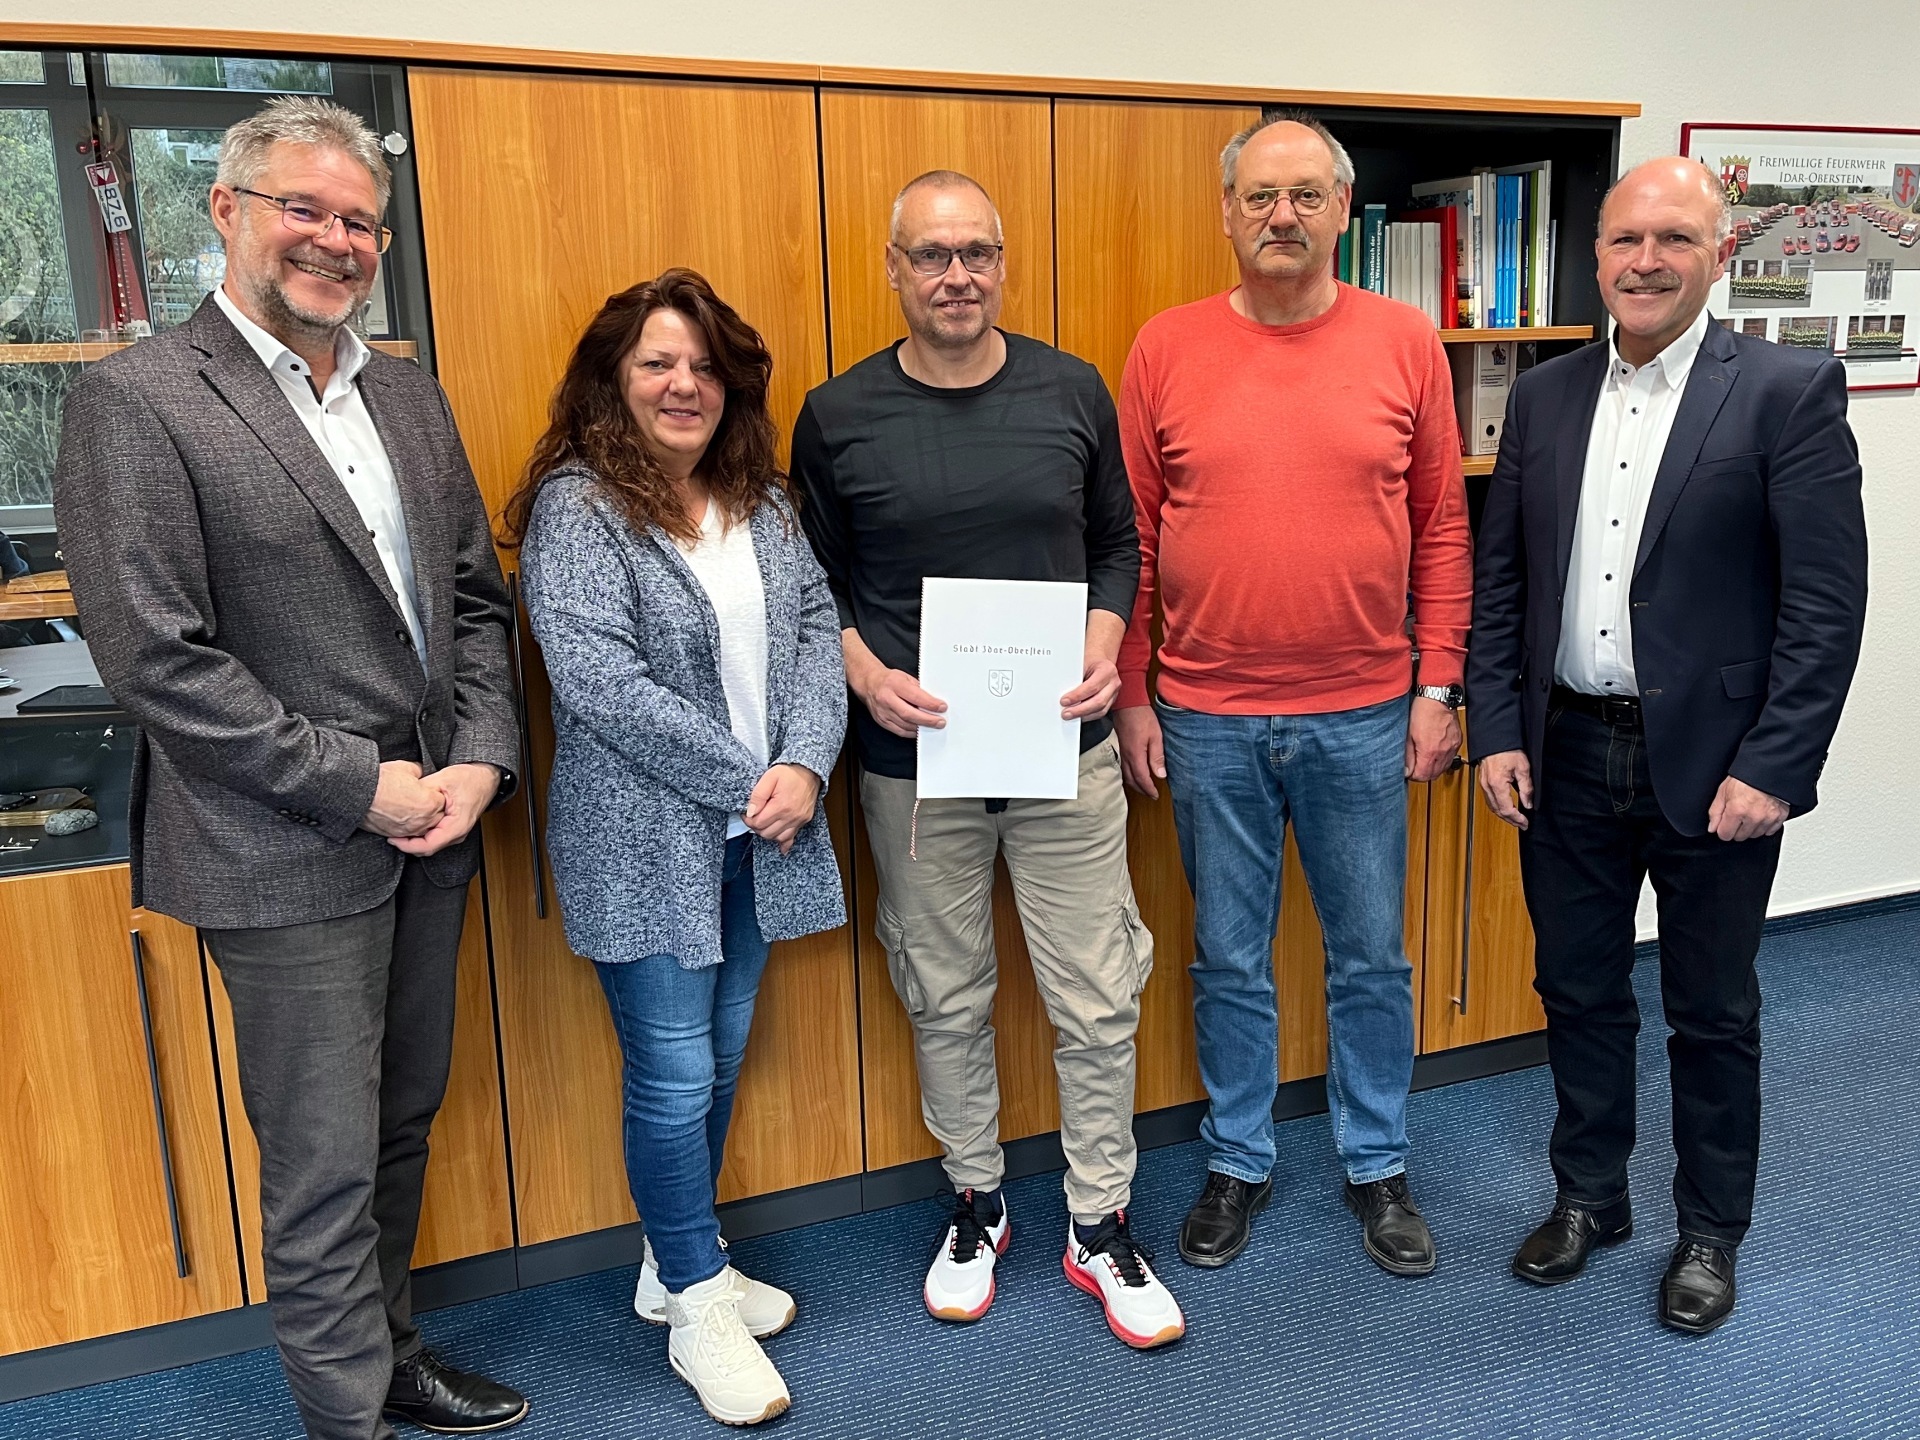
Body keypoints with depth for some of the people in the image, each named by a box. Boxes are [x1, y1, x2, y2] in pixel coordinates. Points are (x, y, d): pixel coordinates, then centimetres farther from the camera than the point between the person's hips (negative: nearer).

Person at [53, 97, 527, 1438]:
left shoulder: (408, 392, 11)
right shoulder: (136, 399, -10)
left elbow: (474, 595, 11)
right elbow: (157, 657, -16)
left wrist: (480, 760, -3)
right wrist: (363, 786, -15)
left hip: (428, 831, 7)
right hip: (289, 860, -6)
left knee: (400, 1126, 21)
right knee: (325, 1170, 6)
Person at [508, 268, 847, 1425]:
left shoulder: (765, 500, 10)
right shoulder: (576, 506, -10)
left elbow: (818, 628, 4)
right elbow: (597, 678, -19)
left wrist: (806, 764, -13)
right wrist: (744, 782, -17)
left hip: (757, 839, 6)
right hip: (647, 844, -6)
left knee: (722, 1060, 16)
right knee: (675, 1077, 3)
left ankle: (677, 1262, 36)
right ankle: (701, 1308, 22)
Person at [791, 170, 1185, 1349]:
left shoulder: (1073, 392, 2)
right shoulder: (838, 416, -2)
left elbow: (1117, 542, 10)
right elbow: (815, 582, 4)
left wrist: (1106, 645, -8)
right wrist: (865, 674, -13)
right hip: (915, 761, 0)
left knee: (1098, 999, 6)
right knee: (947, 999, 14)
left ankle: (1102, 1226, 26)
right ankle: (977, 1204, 36)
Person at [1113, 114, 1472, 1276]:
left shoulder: (1405, 342, 1)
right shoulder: (1166, 349, -1)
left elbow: (1443, 526, 4)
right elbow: (1131, 537, 2)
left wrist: (1439, 683, 0)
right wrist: (1130, 696, 0)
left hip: (1362, 719, 1)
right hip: (1208, 721, 0)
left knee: (1371, 958, 14)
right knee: (1230, 960, 13)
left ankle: (1378, 1167, 34)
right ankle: (1240, 1163, 33)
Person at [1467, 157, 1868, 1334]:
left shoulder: (1789, 389, -7)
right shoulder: (1545, 396, 5)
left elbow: (1827, 599, -11)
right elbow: (1500, 582, 6)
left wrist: (1773, 768, -15)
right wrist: (1498, 732, 0)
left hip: (1712, 766, -3)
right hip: (1567, 756, 4)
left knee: (1713, 1013, 13)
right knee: (1580, 993, 16)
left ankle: (1712, 1231, 33)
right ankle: (1589, 1196, 37)